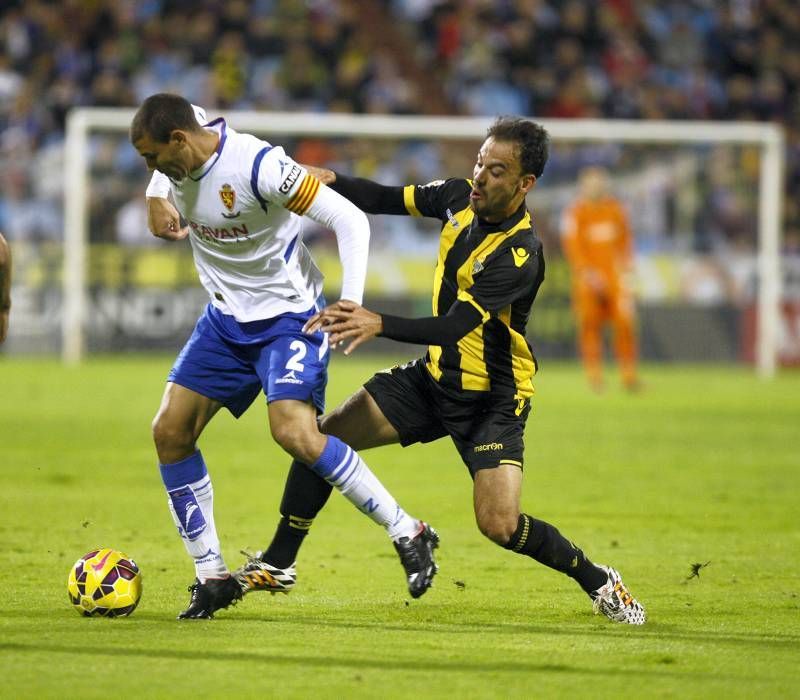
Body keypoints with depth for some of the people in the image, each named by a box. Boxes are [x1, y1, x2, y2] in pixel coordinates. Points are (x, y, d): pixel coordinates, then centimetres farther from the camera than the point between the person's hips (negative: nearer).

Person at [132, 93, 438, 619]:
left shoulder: (259, 165, -28)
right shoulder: (178, 156, -6)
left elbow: (350, 220, -24)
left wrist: (351, 305, -32)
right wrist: (156, 197, 6)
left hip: (288, 315, -8)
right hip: (226, 317, 8)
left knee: (295, 433, -26)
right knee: (170, 432, -2)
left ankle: (409, 535, -14)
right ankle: (213, 577, 8)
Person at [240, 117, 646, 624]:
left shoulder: (518, 253, -29)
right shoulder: (460, 197, -6)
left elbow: (455, 327, -36)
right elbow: (387, 200, 6)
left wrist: (379, 325, -49)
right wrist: (331, 181, -14)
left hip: (493, 399, -7)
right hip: (435, 375, 7)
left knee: (500, 525, -19)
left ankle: (599, 581, 5)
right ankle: (278, 561, 16)